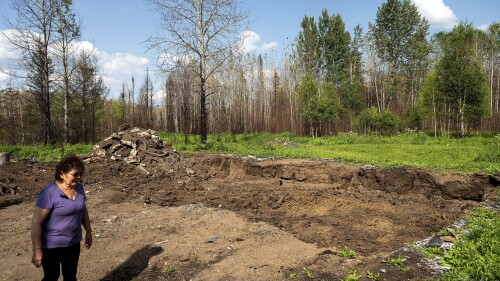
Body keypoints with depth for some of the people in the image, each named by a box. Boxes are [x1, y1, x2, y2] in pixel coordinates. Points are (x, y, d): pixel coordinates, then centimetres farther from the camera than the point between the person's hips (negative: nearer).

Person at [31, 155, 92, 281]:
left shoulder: (78, 187, -2)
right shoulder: (49, 193, -22)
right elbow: (36, 223, -20)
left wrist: (88, 232, 16)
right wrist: (37, 250, -19)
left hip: (73, 243, 6)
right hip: (52, 245, -5)